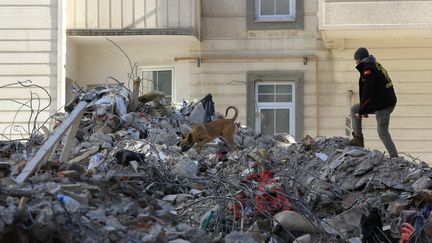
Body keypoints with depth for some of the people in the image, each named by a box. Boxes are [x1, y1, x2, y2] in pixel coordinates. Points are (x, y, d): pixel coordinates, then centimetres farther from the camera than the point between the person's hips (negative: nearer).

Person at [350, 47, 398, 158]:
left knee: (383, 133, -3)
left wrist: (361, 111, -11)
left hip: (382, 105, -10)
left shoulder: (368, 70, -16)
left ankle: (394, 158, 1)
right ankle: (358, 139, 15)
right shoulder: (376, 66, 16)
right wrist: (365, 110, 28)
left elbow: (367, 93, -21)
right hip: (389, 102, 10)